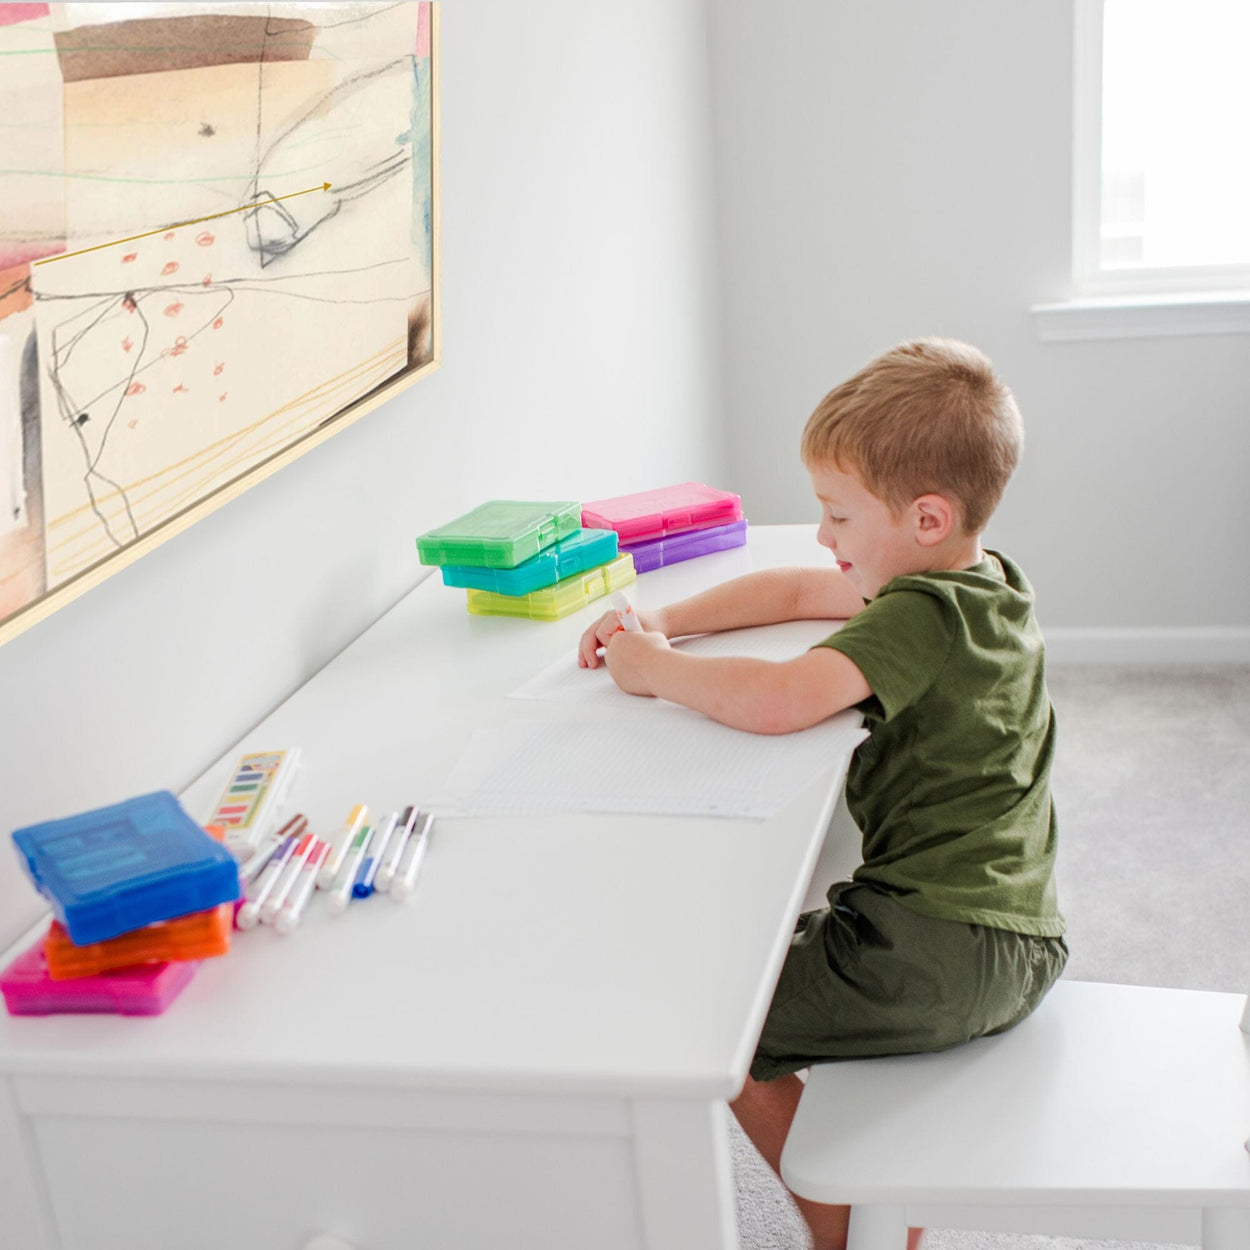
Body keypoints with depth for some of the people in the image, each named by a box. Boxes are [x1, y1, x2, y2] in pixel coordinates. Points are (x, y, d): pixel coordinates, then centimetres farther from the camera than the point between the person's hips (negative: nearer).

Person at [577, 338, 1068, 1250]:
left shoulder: (921, 617, -20)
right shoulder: (988, 582, 9)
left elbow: (775, 702, -34)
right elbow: (797, 593, 17)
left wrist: (654, 667, -17)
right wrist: (667, 621, 7)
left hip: (938, 950, -10)